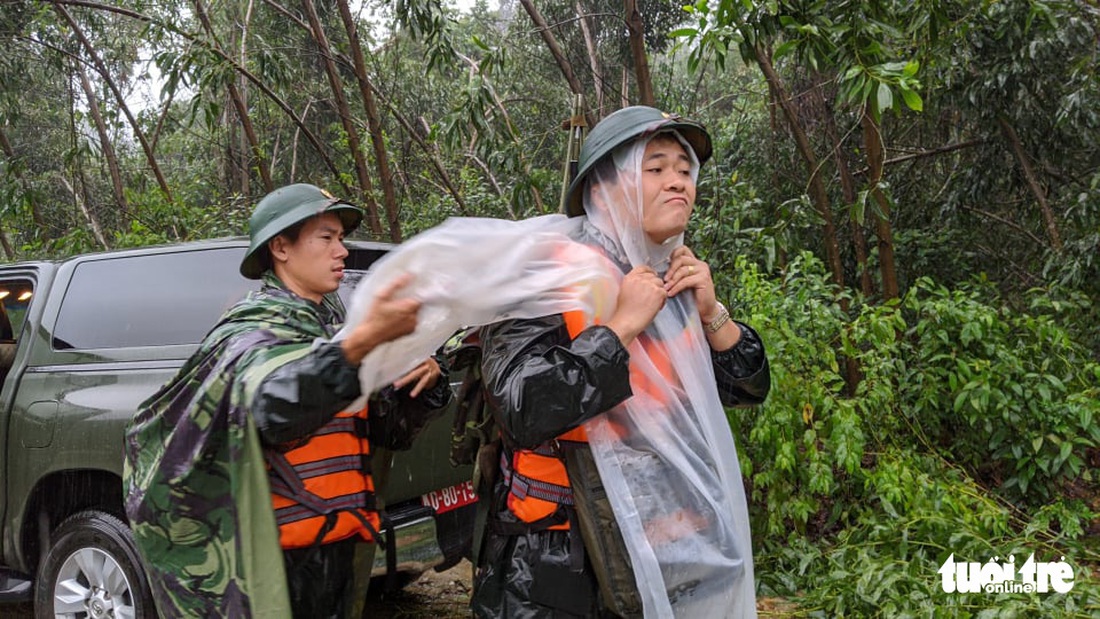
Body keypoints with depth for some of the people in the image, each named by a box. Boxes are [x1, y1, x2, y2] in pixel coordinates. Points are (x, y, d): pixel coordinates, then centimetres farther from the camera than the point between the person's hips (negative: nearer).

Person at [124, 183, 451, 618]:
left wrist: (424, 379, -8)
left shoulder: (334, 326, 9)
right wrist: (362, 341, -49)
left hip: (337, 552, 7)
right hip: (277, 562, -7)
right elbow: (275, 407, -35)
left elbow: (387, 423, 12)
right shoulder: (253, 331, -13)